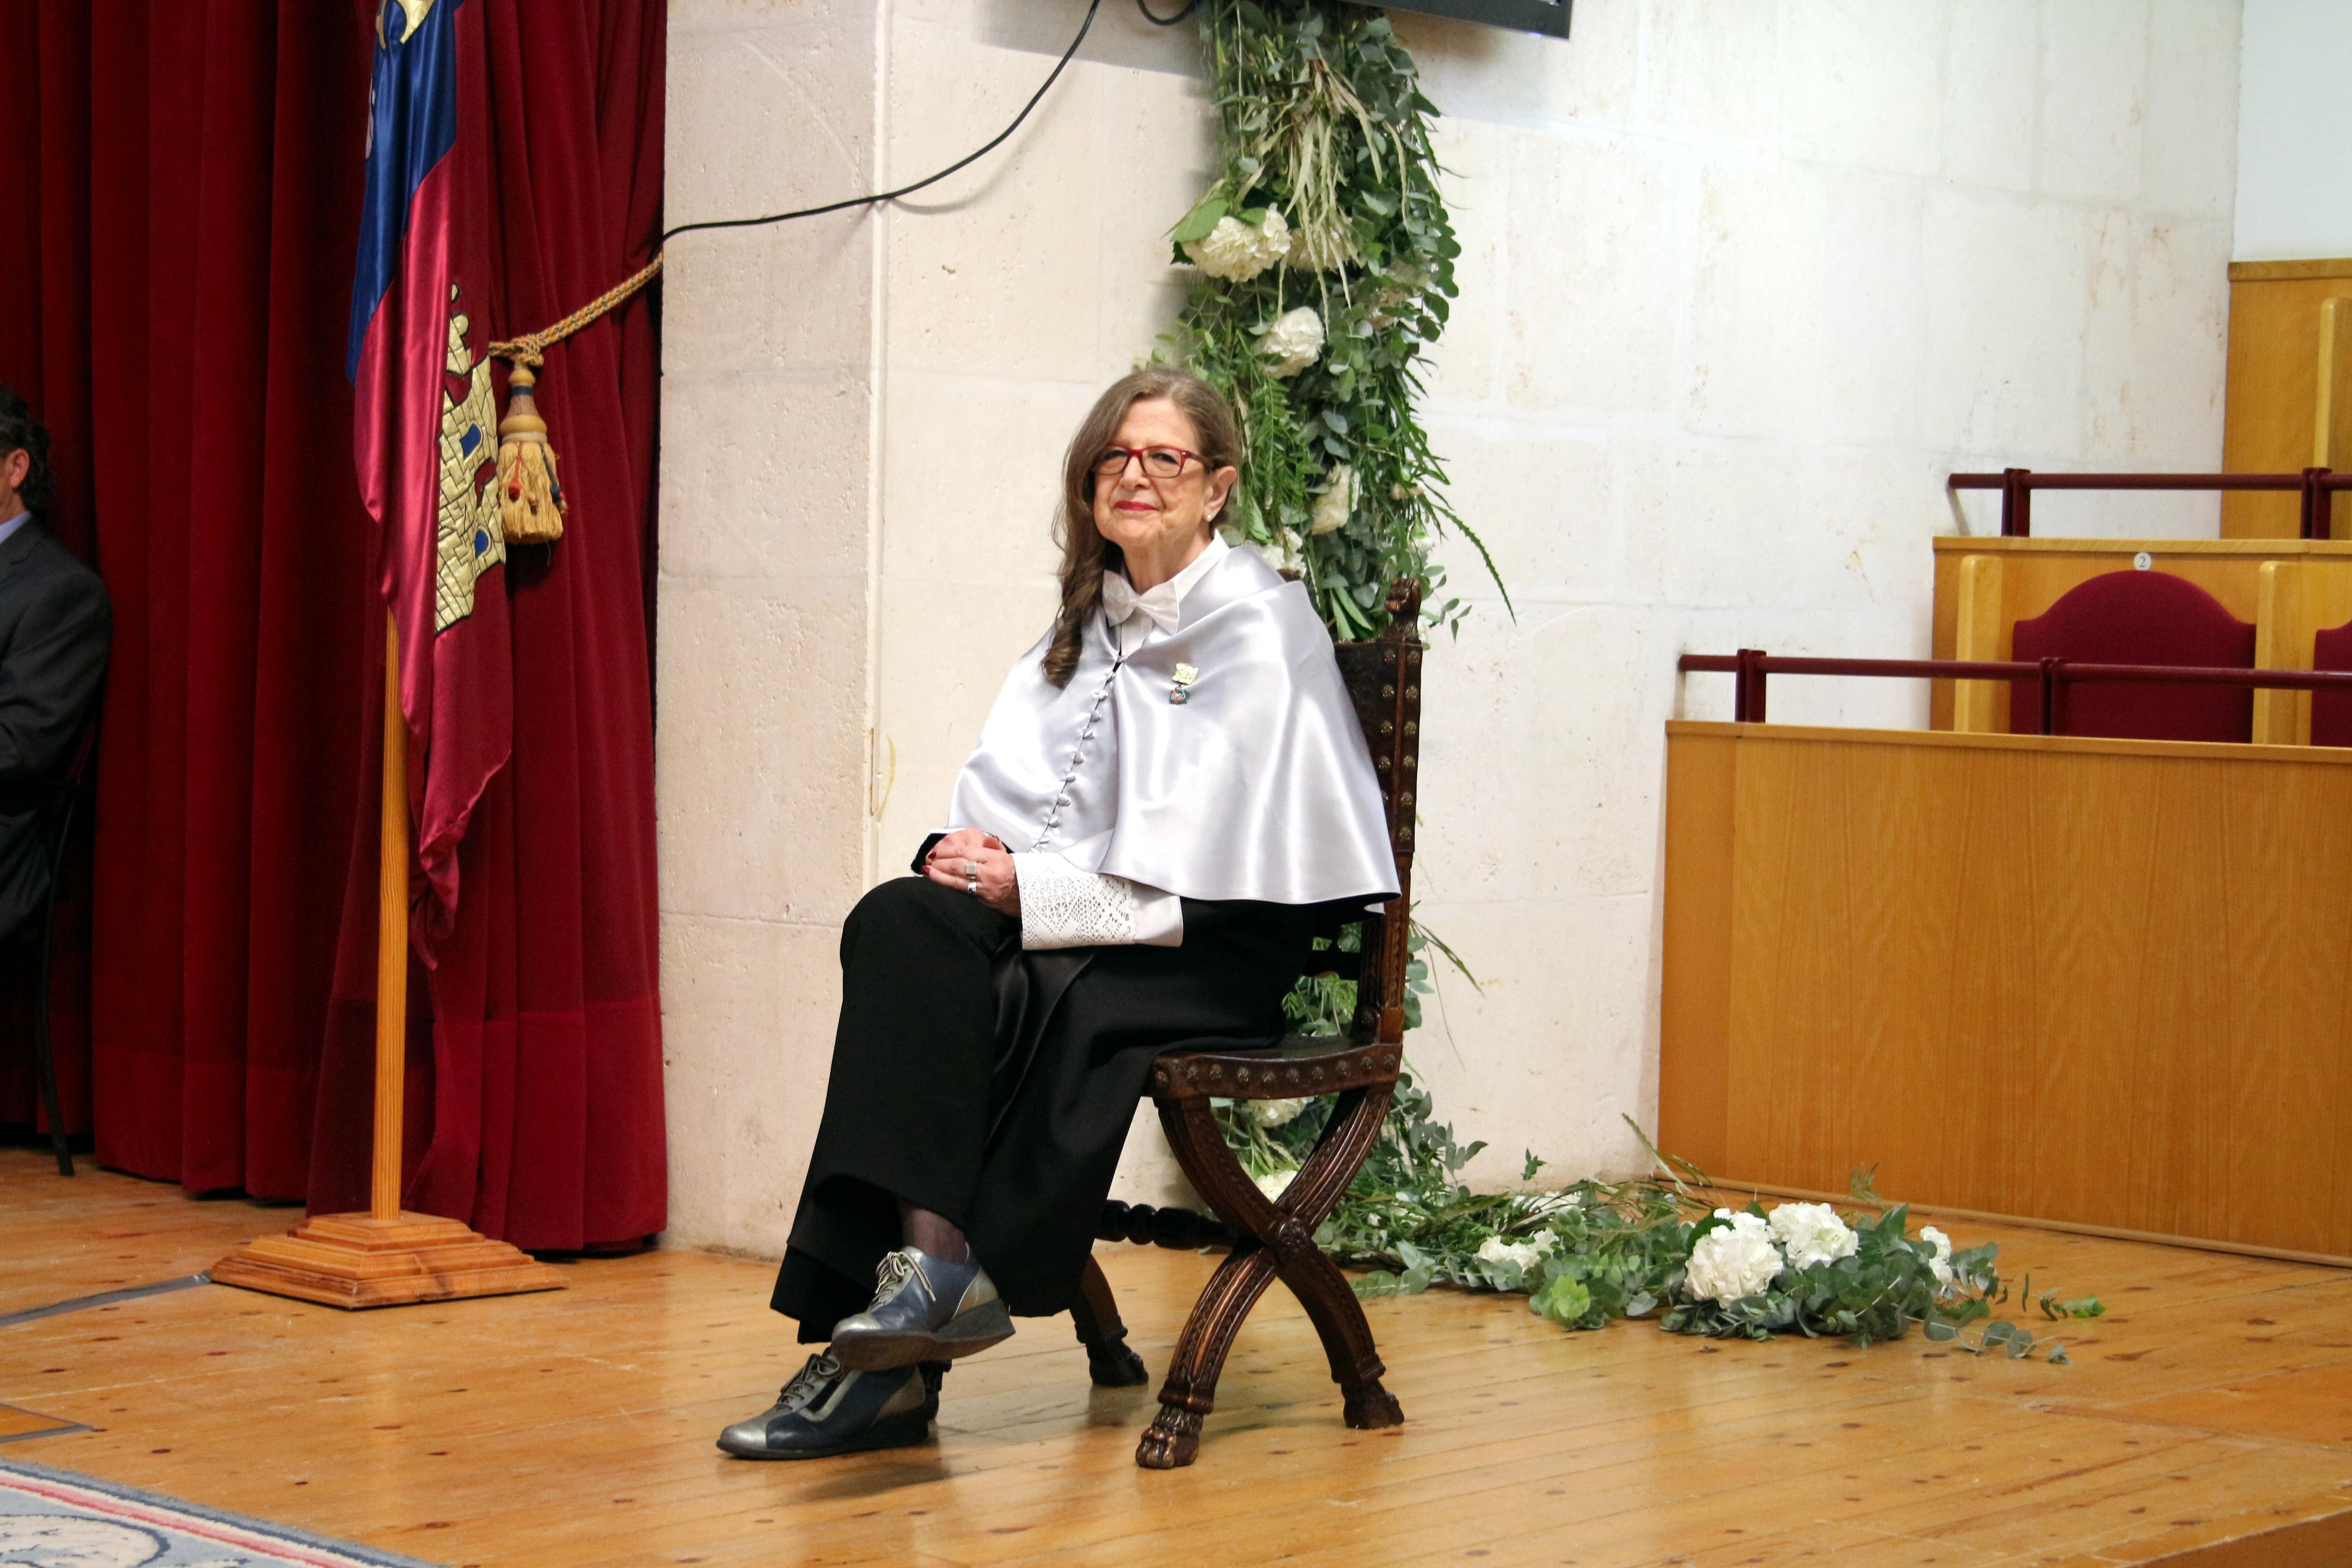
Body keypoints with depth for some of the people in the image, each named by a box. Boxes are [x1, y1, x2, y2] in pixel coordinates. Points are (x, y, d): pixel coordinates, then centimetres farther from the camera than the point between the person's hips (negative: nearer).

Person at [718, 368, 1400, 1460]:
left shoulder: (1258, 625, -3)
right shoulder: (1090, 622, 18)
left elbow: (1197, 850, -13)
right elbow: (1011, 789, 16)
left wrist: (1028, 885, -16)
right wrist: (973, 855, -8)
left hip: (1226, 950, -6)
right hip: (1094, 920, 6)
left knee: (1021, 992, -33)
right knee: (900, 919, -24)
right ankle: (929, 1257, -34)